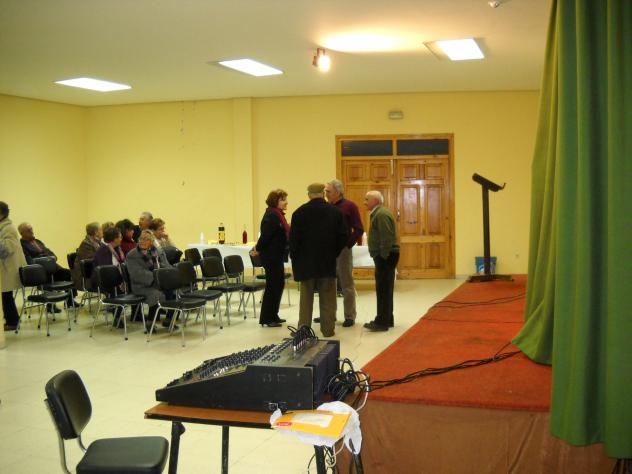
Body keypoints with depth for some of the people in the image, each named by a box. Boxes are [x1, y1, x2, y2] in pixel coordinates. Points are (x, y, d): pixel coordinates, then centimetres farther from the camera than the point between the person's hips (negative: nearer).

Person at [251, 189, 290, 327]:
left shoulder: (278, 215, 13)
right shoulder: (271, 216, -18)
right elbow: (265, 235, -21)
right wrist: (258, 250, -11)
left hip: (277, 256, 10)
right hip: (271, 256, -10)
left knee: (279, 284, 15)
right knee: (272, 286, -3)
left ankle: (273, 316, 25)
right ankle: (266, 318, 6)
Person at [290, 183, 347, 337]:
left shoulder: (299, 212, -6)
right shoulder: (335, 212, -1)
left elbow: (293, 238, -7)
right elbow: (343, 237, -1)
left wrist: (295, 256, 5)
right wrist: (334, 253, 10)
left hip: (306, 261, 0)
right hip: (328, 261, 0)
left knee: (306, 297, 9)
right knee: (327, 298, 7)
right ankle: (328, 329, 9)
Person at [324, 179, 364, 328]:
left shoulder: (349, 206, -4)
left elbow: (359, 230, -6)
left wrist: (348, 244, -11)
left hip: (342, 249, -5)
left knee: (346, 284, 1)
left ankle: (350, 316, 8)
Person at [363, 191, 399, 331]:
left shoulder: (381, 214, -15)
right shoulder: (379, 213, 18)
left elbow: (387, 238, -23)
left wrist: (383, 257, -20)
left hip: (385, 256, -11)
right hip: (384, 256, 11)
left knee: (383, 290, -7)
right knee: (385, 289, 15)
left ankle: (382, 322, -4)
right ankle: (387, 319, 22)